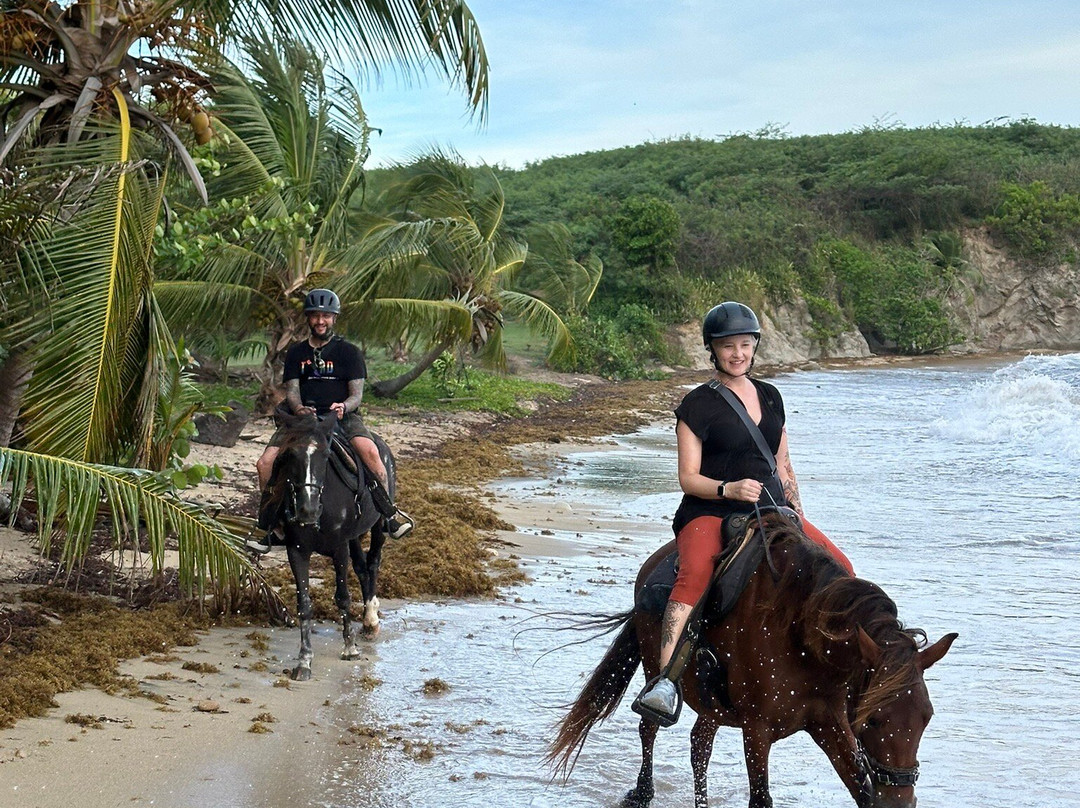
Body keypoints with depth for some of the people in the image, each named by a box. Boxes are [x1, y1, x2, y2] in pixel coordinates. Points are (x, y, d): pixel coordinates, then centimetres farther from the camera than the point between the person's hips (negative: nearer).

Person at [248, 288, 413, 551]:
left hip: (342, 415, -3)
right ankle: (266, 524, 3)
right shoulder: (296, 353, 15)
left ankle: (389, 512, -15)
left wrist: (343, 406, -23)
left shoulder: (349, 352, 6)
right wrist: (298, 408, -18)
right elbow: (292, 389, 6)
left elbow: (357, 393, 0)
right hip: (303, 416, 3)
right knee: (265, 463, -16)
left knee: (369, 451, -33)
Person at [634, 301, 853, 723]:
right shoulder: (698, 405, -2)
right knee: (695, 573, -36)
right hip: (709, 513, -6)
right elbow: (688, 478, -6)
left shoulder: (770, 397, 15)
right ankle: (666, 677, -45)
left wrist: (798, 518, 9)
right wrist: (729, 489, -23)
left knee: (839, 569, -6)